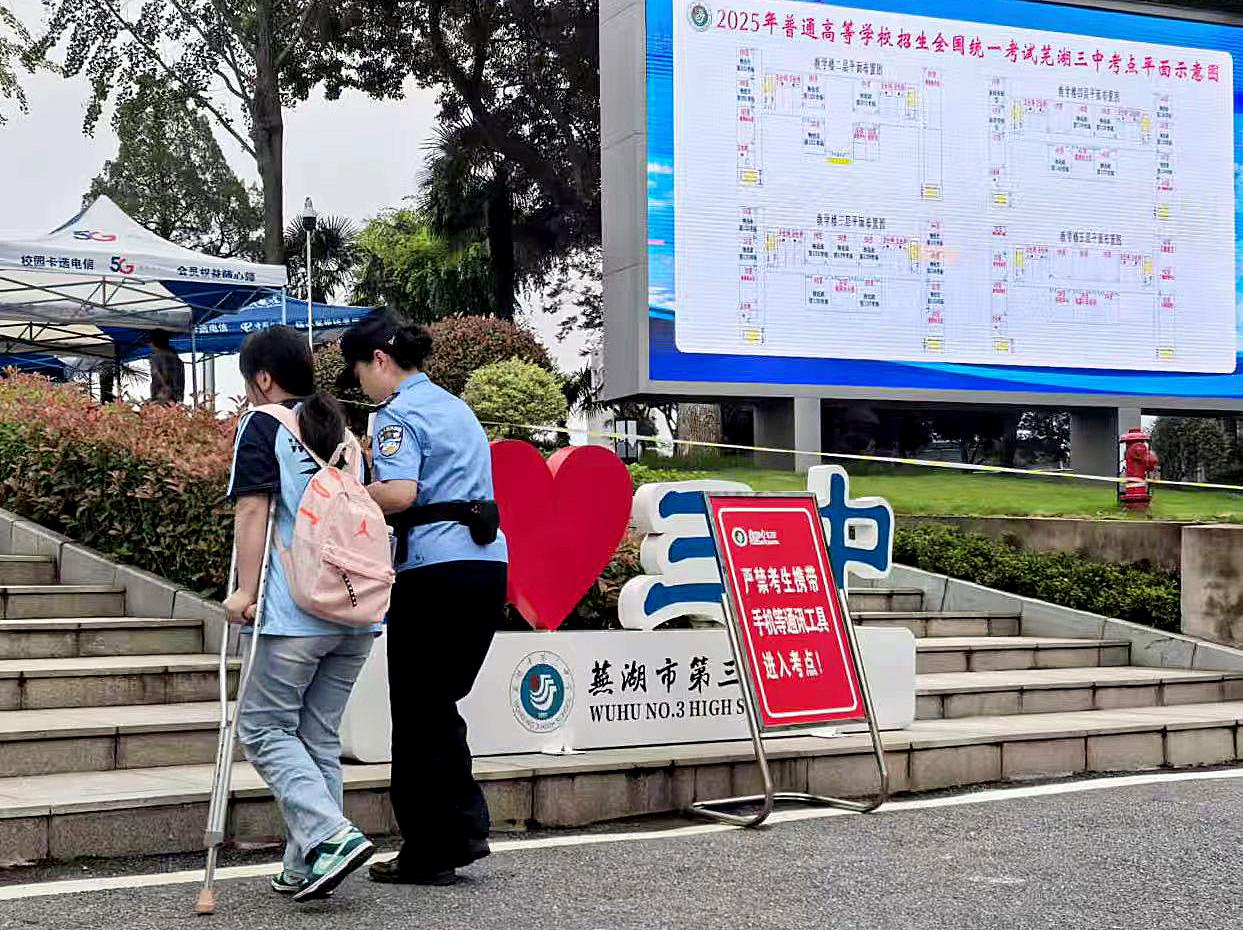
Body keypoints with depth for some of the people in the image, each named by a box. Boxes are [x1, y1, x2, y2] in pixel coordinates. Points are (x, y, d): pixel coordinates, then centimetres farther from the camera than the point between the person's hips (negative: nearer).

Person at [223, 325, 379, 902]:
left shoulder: (263, 424, -1)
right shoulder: (339, 429, 19)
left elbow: (253, 510, -10)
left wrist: (245, 590, -12)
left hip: (297, 613, -7)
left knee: (264, 729, 2)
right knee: (319, 736, 11)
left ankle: (332, 837, -14)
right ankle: (306, 869, 11)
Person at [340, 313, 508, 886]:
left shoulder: (399, 413, -7)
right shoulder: (457, 408, 21)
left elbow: (399, 493, -22)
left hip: (437, 569, -8)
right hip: (488, 561, 8)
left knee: (418, 714, 2)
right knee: (441, 705, 17)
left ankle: (428, 855, 8)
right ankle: (465, 827, 11)